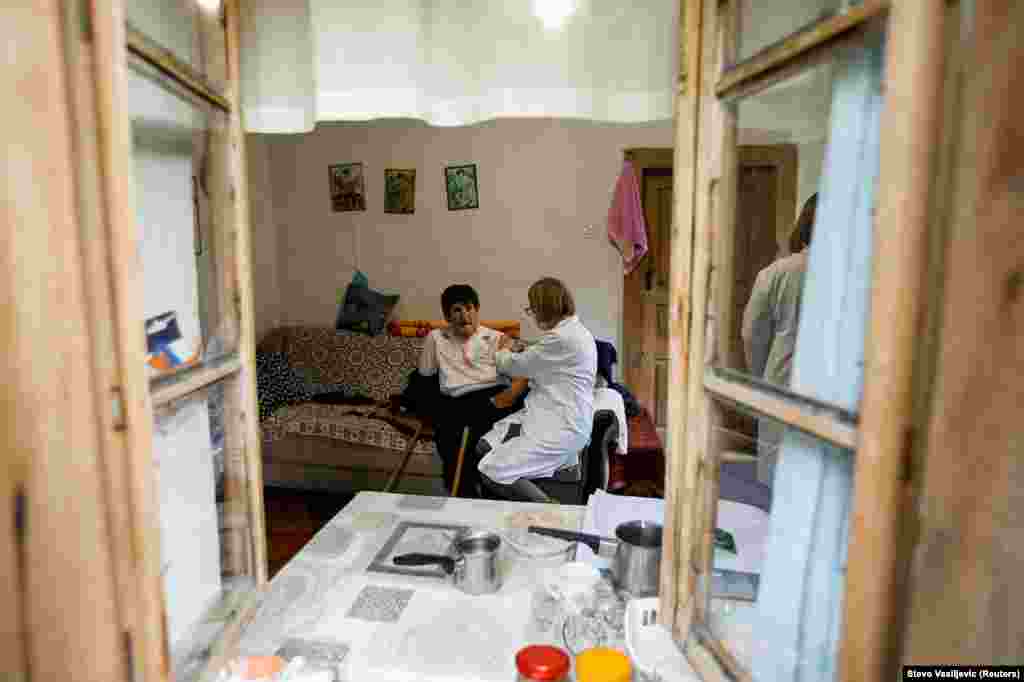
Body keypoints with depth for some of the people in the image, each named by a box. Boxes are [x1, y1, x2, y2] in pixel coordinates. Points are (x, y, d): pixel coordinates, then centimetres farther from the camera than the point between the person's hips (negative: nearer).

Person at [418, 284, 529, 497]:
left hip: (496, 398, 1)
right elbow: (424, 376, 21)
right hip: (457, 403, 0)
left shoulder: (496, 338, 16)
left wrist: (510, 394, -14)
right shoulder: (435, 338, 20)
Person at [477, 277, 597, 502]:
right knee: (484, 446, 4)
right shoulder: (571, 330, 12)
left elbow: (516, 366, -8)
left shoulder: (562, 337, -21)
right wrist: (518, 351, 20)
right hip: (550, 416, 11)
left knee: (491, 472, -15)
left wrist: (503, 351, 12)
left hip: (561, 427, -11)